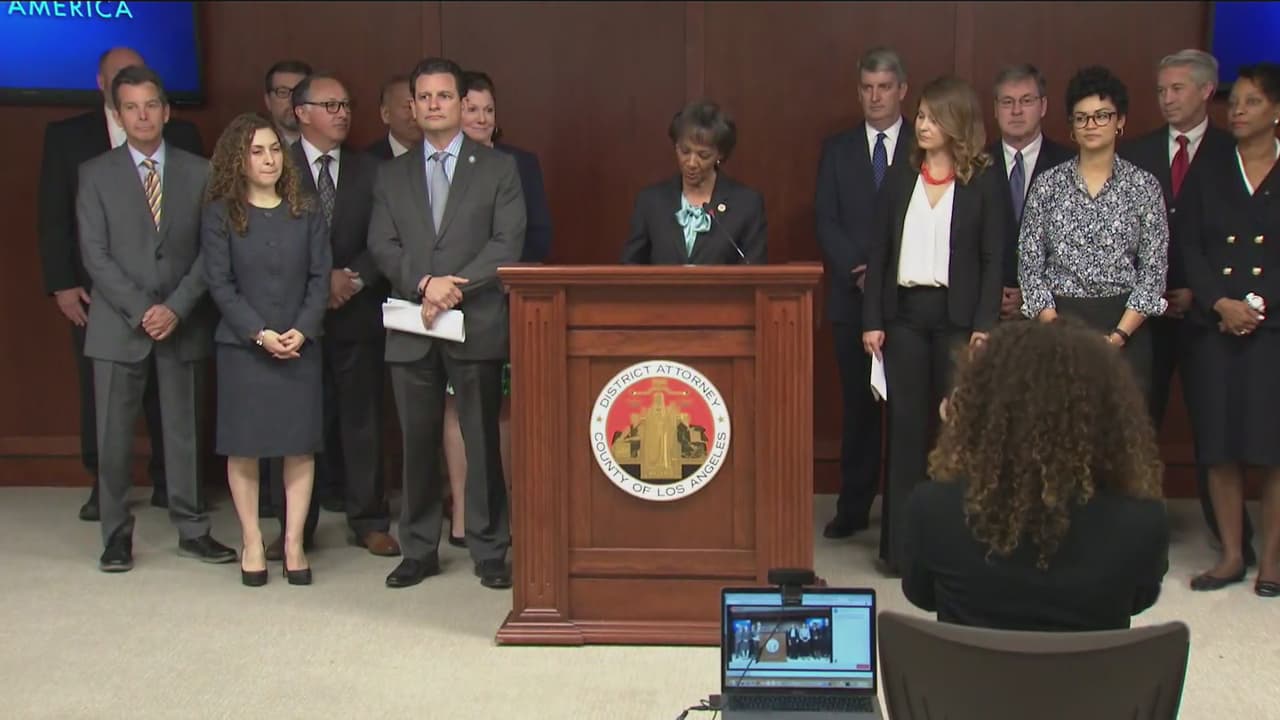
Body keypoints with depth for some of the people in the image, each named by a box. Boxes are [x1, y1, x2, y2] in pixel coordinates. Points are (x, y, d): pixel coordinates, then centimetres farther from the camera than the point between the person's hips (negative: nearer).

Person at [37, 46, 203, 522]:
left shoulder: (181, 137, 6)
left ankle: (167, 482, 17)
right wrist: (61, 284, -5)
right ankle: (103, 486, 17)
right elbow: (52, 217, 3)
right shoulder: (66, 136, 6)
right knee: (98, 390, 6)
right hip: (94, 288, 0)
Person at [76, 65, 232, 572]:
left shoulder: (198, 172, 5)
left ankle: (192, 530, 16)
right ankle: (117, 536, 12)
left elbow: (209, 251, 1)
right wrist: (140, 310, -12)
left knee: (185, 431, 6)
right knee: (113, 435, 2)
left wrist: (176, 308, -10)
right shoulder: (96, 174, 3)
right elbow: (95, 255, -3)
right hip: (118, 325, -1)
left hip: (183, 323, 1)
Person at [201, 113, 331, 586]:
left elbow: (320, 278, 4)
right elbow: (220, 283, -4)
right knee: (243, 448, 1)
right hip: (242, 346, -2)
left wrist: (302, 330, -11)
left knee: (301, 445, 1)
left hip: (300, 345, 2)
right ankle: (252, 543, 12)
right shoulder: (220, 215, 1)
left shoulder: (305, 214, 7)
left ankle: (294, 543, 9)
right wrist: (260, 334, -13)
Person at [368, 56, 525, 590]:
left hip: (477, 325, -2)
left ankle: (489, 552, 10)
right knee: (418, 443, 6)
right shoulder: (391, 174, 14)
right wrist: (424, 283, -12)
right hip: (411, 329, 2)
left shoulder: (498, 168, 6)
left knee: (483, 441, 1)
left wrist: (455, 286, -14)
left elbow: (507, 243, -3)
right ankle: (419, 550, 17)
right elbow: (382, 245, 5)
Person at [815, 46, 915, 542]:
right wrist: (857, 272, -10)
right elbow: (825, 220, 4)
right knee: (858, 404, 6)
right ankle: (853, 507, 12)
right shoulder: (837, 149, 10)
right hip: (853, 295, 2)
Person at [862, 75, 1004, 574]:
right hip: (904, 314, 2)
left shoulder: (982, 187, 2)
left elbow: (992, 261, 0)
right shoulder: (898, 180, 9)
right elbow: (879, 252, 7)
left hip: (957, 316, -2)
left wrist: (984, 325, -9)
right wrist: (872, 320, 0)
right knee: (905, 426, 3)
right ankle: (899, 543, 9)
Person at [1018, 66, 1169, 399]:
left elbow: (1154, 269, -1)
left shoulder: (1143, 186, 3)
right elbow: (1029, 264, 2)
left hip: (1125, 326, 0)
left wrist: (1118, 335, -11)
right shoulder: (1048, 184, 5)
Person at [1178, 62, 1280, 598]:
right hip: (1214, 327, 2)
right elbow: (1188, 246, 3)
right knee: (1220, 444, 2)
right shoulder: (1209, 172, 11)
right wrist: (1220, 303, -9)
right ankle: (1231, 554, 12)